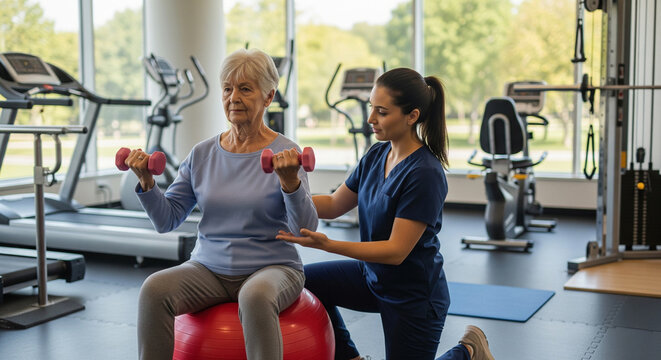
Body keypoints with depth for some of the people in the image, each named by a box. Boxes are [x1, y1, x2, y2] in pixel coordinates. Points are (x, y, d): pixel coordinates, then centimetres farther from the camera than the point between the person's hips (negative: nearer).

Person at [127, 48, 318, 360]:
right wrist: (146, 181, -10)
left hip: (271, 268, -3)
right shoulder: (202, 154, 6)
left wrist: (289, 181, -30)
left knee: (255, 296, -37)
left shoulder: (284, 154, -5)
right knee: (155, 288, -26)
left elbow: (305, 230, -14)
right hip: (209, 268, 3)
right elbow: (167, 220, 6)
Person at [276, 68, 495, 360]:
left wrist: (327, 245, -37)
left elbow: (396, 251, -29)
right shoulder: (378, 155, -4)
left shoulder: (425, 173, -28)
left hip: (414, 295, -7)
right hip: (373, 276, 8)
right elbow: (334, 204, 5)